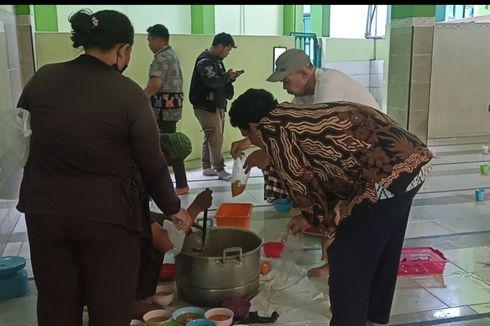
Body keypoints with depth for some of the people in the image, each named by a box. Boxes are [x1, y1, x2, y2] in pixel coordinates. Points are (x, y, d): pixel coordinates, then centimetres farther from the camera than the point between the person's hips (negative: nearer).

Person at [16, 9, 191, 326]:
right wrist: (173, 208, 8)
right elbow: (152, 164, -6)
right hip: (108, 215, -4)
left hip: (45, 210, 4)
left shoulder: (42, 78, 0)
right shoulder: (129, 93, -12)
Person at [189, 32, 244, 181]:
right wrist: (227, 76, -12)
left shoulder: (216, 60, 16)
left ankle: (207, 167, 21)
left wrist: (230, 77, 0)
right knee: (216, 138, -8)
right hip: (206, 106, -10)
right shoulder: (205, 60, -16)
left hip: (216, 105, 10)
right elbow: (212, 81, -27)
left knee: (211, 138, 13)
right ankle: (220, 170, -3)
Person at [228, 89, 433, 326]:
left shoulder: (271, 130, -1)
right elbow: (326, 169, 29)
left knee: (347, 259, 7)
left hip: (388, 173, -10)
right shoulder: (297, 117, 24)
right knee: (381, 252, 24)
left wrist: (328, 228, 10)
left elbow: (302, 183, -4)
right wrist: (310, 217, 36)